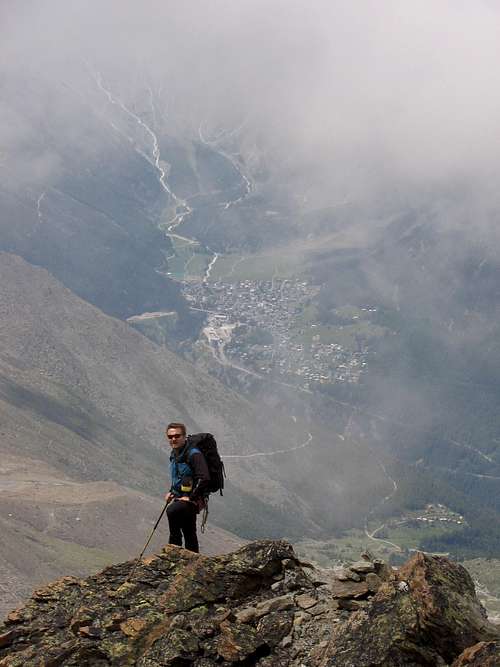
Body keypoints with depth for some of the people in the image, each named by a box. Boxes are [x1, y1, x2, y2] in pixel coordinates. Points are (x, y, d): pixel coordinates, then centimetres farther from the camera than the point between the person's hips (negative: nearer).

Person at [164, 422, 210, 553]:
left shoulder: (194, 454, -18)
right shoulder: (174, 454, 10)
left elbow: (204, 479, -27)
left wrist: (190, 497, -24)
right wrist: (171, 492, 12)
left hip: (194, 500, -9)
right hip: (180, 497, 9)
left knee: (172, 511, -35)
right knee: (189, 535, 17)